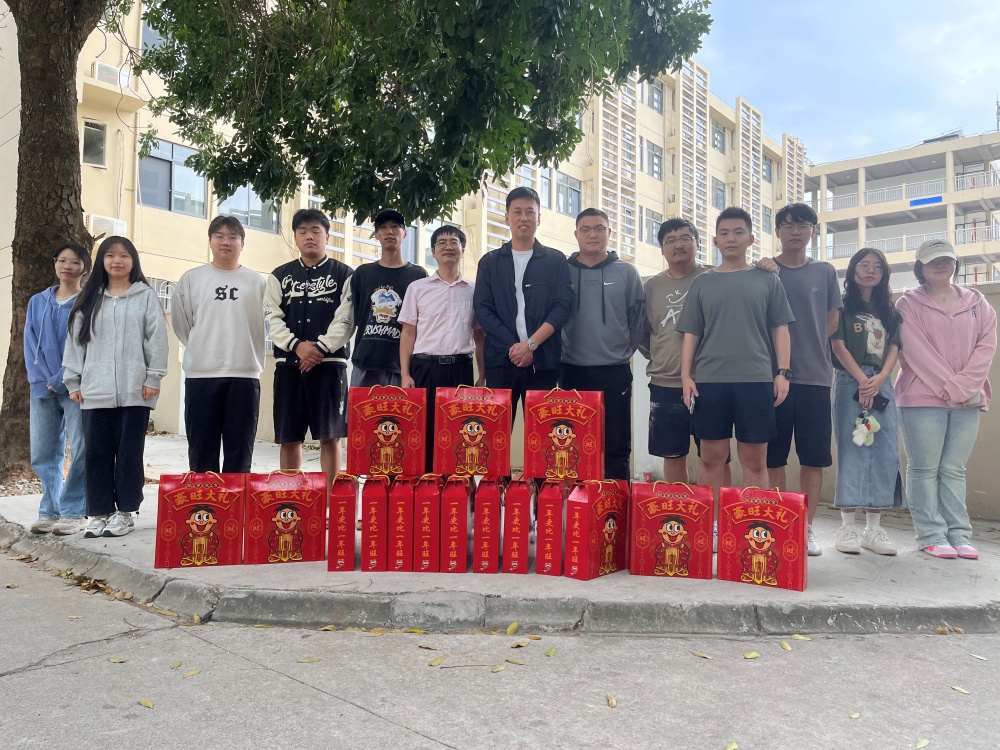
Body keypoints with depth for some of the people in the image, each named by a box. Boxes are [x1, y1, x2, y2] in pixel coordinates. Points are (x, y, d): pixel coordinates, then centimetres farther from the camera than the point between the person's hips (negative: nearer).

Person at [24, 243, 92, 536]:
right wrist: (43, 382, -6)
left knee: (80, 451, -5)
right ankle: (49, 511, 14)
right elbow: (31, 346, 8)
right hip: (43, 388, 4)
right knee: (43, 453, 5)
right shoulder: (37, 302, 14)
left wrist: (61, 380, -14)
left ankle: (74, 513, 2)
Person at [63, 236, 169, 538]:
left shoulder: (146, 296, 4)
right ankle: (100, 513, 13)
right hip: (95, 391, 3)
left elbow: (156, 338, -1)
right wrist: (73, 381, 6)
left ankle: (125, 511, 12)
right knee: (97, 453, 5)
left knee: (129, 453, 2)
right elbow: (75, 341, 12)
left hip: (134, 391, -3)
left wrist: (153, 378, -7)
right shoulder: (89, 300, 14)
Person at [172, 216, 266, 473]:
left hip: (245, 375, 0)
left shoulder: (256, 282, 7)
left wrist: (250, 358, 3)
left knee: (240, 451, 4)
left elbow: (263, 326, 6)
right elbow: (180, 324, 10)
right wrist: (201, 349, 8)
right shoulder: (191, 278, 8)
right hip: (201, 374, 0)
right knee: (202, 448, 4)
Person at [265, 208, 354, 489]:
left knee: (329, 436, -3)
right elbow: (272, 319, 5)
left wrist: (320, 348, -14)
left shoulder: (344, 275, 7)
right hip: (288, 363, 3)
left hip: (329, 363, -3)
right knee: (288, 437, 5)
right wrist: (296, 346, -11)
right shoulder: (279, 276, 14)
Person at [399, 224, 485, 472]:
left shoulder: (474, 291, 11)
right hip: (425, 367, -1)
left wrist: (483, 376, 6)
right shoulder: (417, 288, 8)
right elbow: (408, 334, 6)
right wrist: (405, 374, -3)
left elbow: (479, 336, 13)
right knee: (423, 430, -1)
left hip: (461, 369, 1)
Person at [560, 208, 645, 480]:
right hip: (571, 371, 1)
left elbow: (638, 319, 7)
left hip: (615, 372, -1)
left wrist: (625, 351, 4)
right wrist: (557, 354, 6)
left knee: (616, 448, 4)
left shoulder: (627, 273, 4)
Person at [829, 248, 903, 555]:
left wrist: (880, 378, -10)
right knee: (851, 452, -7)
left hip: (882, 385, 5)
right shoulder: (844, 306, 6)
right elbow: (838, 346, -4)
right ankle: (847, 527, -4)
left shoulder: (889, 311, 19)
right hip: (850, 383, -4)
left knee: (884, 454, 0)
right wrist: (862, 380, -13)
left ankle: (874, 528, 5)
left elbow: (894, 349, 9)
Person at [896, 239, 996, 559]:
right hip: (923, 398, -3)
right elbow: (916, 351, -8)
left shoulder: (977, 302, 13)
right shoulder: (909, 303, 2)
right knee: (925, 469, -2)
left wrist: (962, 386, -10)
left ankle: (959, 535, 11)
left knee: (954, 470, 6)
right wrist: (948, 388, -14)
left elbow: (987, 345, 3)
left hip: (968, 399, 3)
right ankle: (931, 536, 3)